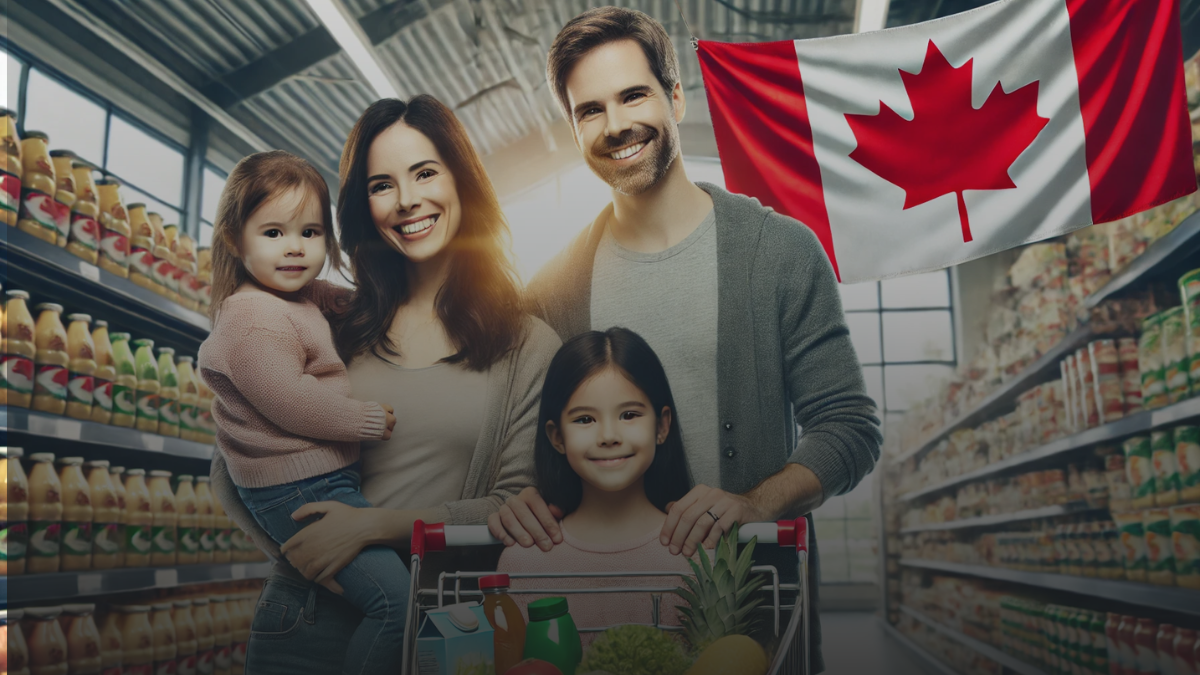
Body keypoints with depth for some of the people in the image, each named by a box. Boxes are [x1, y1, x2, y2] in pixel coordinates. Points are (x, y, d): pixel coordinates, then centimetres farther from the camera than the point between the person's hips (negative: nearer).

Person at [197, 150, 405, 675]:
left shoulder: (296, 301, 15)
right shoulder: (253, 320, -18)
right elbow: (293, 403, -23)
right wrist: (371, 420, -14)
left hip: (329, 476, 11)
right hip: (297, 493, -11)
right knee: (397, 600, -17)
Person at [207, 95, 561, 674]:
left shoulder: (529, 345, -1)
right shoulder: (336, 329, 2)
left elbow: (519, 506, -6)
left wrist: (377, 525, -16)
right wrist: (297, 550, -10)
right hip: (311, 619, 1)